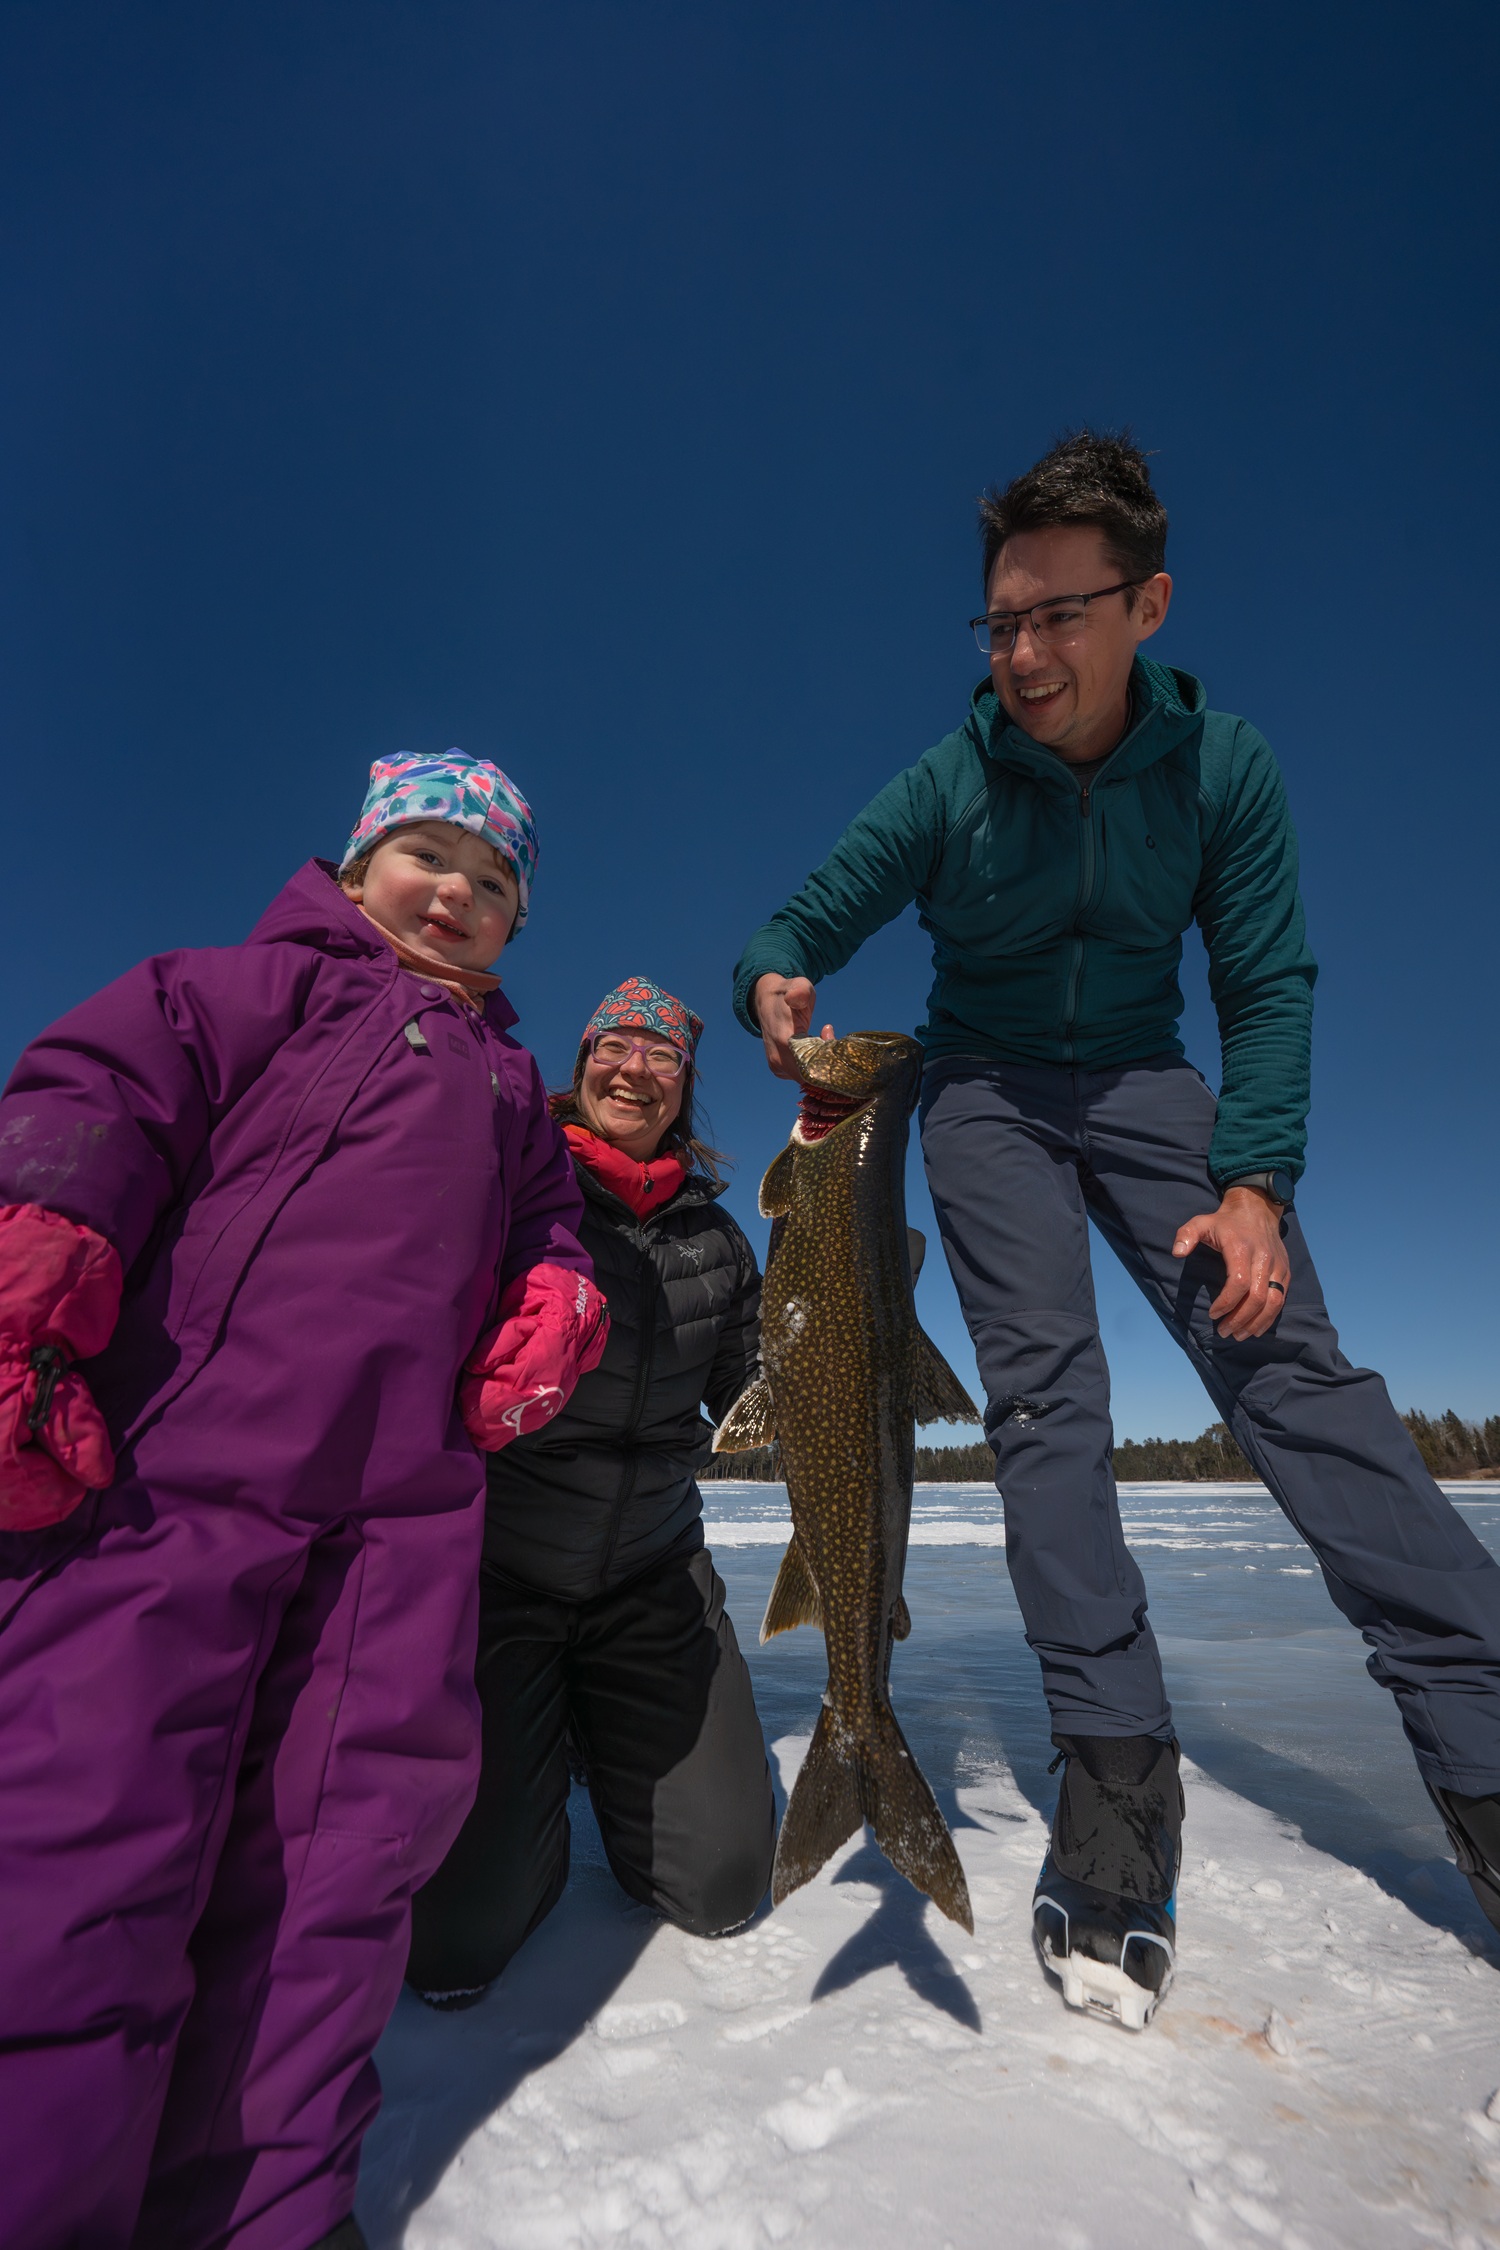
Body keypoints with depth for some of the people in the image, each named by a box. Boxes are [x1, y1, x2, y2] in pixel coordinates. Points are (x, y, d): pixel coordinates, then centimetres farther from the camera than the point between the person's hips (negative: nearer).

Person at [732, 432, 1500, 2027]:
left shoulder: (1221, 766, -6)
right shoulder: (943, 790, -10)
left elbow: (1268, 985, -5)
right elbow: (790, 931, -8)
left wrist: (1255, 1184, -17)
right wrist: (774, 994, -34)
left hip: (1148, 1085, 1)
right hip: (988, 1092, 0)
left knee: (1292, 1366, -16)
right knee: (1042, 1387, -16)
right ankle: (1115, 1765, -12)